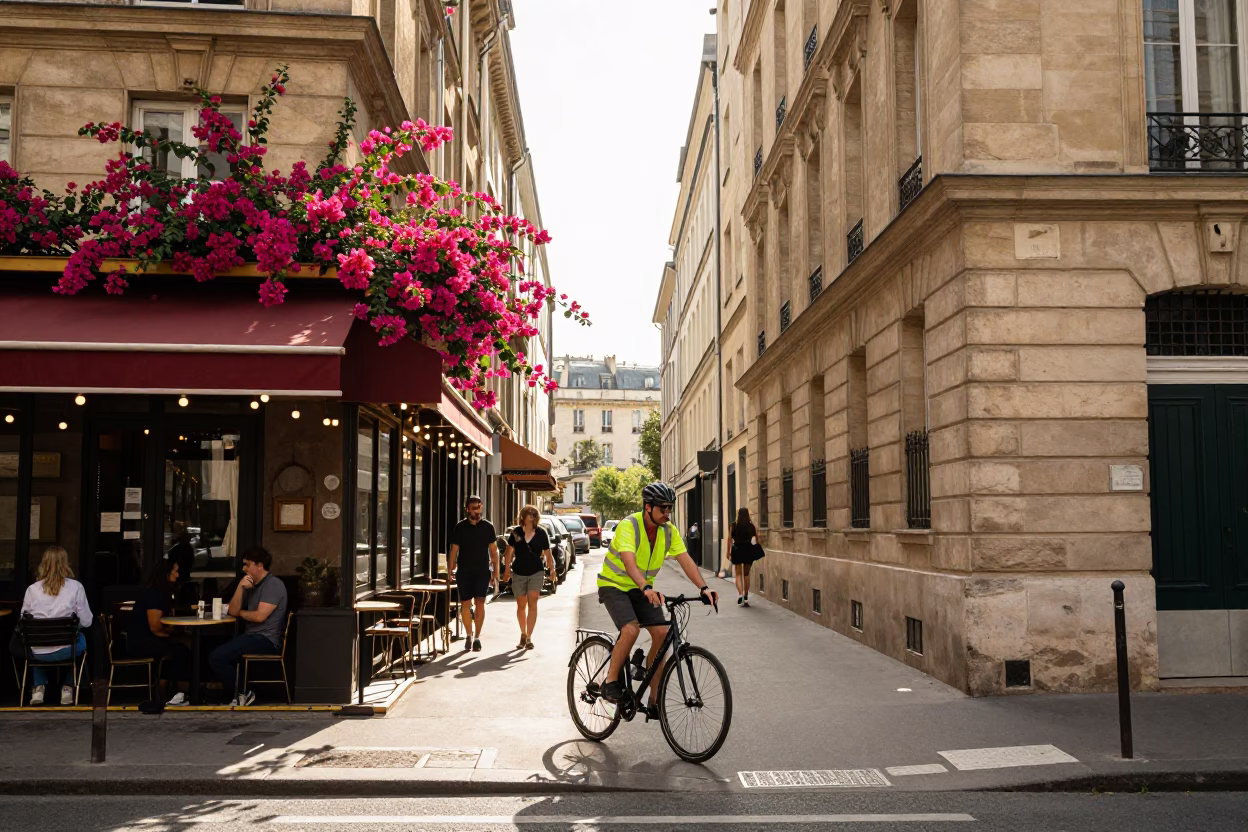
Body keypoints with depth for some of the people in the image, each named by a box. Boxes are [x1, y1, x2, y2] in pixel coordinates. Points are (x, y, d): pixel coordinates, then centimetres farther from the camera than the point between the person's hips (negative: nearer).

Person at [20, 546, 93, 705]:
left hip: (37, 653, 2)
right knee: (81, 638, 34)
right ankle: (67, 688, 28)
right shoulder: (75, 587, -10)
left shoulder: (32, 589, -5)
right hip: (65, 651, -2)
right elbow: (86, 622, -7)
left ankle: (39, 688, 26)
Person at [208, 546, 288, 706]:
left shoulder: (273, 584, -10)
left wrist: (241, 613, 2)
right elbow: (233, 611, 10)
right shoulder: (252, 585, 18)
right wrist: (240, 587, -4)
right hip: (252, 636, 10)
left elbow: (259, 616, -18)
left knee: (217, 657, -20)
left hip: (266, 640, -10)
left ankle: (242, 694, -5)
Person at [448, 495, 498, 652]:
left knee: (480, 603, -6)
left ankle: (477, 637, 3)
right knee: (465, 604, 3)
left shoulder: (488, 526, 3)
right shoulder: (460, 527, 2)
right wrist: (450, 571, -1)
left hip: (482, 571, 0)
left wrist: (495, 573, 3)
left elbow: (493, 551, 6)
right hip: (464, 572, 1)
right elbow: (454, 551, 5)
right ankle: (468, 636, 18)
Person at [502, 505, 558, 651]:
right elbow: (509, 551, 5)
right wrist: (507, 569, 1)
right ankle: (523, 635, 28)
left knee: (532, 603, -12)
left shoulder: (541, 533, -4)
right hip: (518, 573, 2)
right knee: (521, 605, 10)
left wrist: (552, 570, 0)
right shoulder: (516, 532, -2)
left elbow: (547, 554, 3)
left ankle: (529, 637, -10)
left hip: (536, 573, -2)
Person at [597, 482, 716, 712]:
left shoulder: (669, 530, -7)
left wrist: (703, 588, -29)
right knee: (631, 629, -29)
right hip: (614, 585, -5)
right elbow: (629, 563, -38)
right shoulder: (628, 526, -25)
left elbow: (685, 560, -14)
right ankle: (610, 682, -9)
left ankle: (655, 699, -2)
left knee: (662, 633, -12)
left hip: (642, 588, 6)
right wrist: (647, 588, -54)